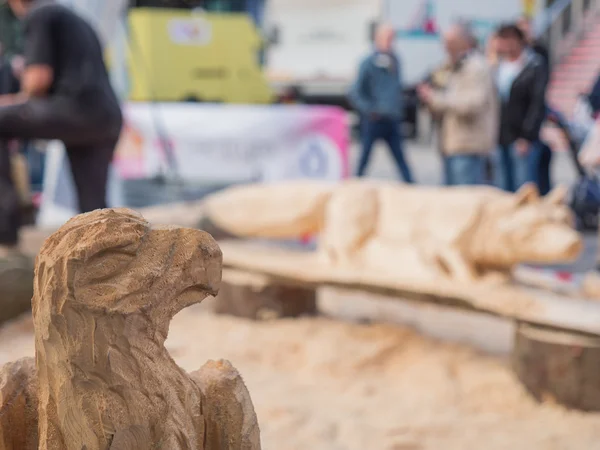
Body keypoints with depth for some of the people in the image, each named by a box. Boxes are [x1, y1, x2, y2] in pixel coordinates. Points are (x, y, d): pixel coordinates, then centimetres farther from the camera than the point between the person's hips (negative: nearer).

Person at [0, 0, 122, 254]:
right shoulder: (78, 22, 32)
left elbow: (40, 79, -8)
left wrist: (21, 99, 15)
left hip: (77, 109, -8)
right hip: (108, 120, 8)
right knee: (93, 208, 10)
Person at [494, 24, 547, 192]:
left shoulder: (535, 67, -5)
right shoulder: (498, 66, 10)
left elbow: (538, 104, -9)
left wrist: (527, 136, -13)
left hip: (523, 140, -5)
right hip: (499, 139, 5)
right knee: (503, 189, 9)